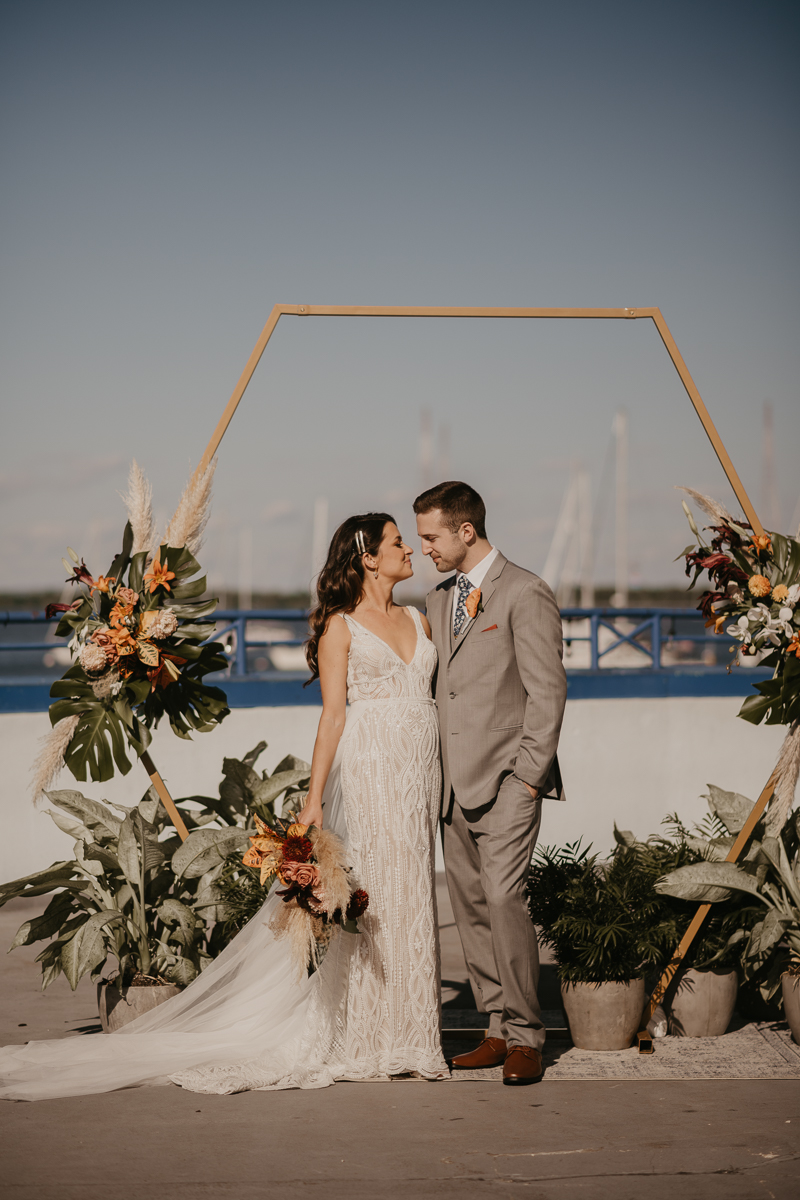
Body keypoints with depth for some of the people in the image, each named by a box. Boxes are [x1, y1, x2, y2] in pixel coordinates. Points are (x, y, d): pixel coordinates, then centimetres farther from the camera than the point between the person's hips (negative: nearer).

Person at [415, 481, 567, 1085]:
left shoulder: (525, 594, -7)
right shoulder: (440, 599, 17)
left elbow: (547, 690, -10)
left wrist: (527, 775, -14)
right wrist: (436, 774, 11)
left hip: (505, 780, -8)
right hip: (455, 784, 8)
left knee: (503, 898, -15)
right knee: (470, 906, 7)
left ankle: (526, 1036, -6)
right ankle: (500, 1029, 14)